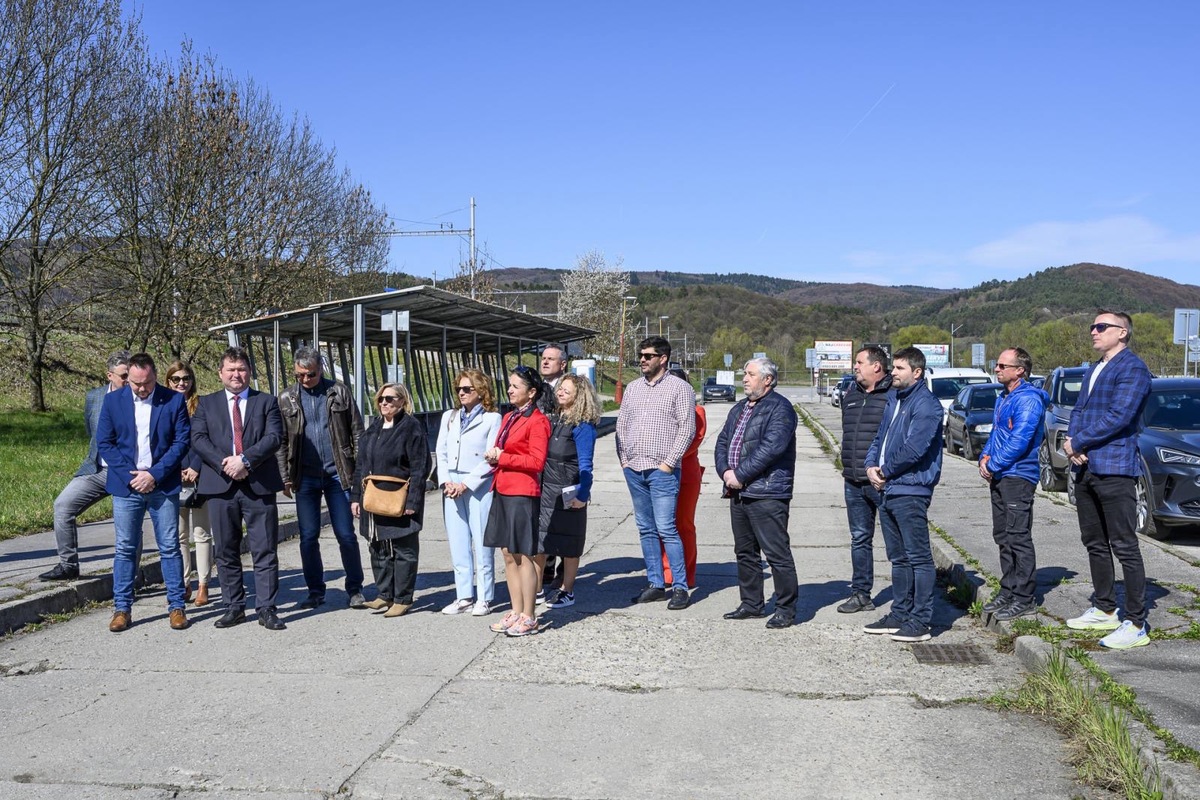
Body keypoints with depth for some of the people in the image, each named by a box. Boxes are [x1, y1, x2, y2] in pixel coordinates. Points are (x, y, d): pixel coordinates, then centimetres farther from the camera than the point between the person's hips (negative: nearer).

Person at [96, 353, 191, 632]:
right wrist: (130, 475, -8)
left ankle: (176, 606, 11)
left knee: (170, 547, 3)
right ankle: (122, 609, 13)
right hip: (126, 484, 1)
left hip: (163, 485, -1)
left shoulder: (174, 400, -1)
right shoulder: (113, 400, 3)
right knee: (125, 549, 5)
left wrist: (154, 474, -12)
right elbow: (104, 443, 2)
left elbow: (181, 441, -4)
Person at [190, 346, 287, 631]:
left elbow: (274, 436, -4)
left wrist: (245, 460, -17)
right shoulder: (207, 404, 13)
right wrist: (224, 463, -14)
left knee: (265, 550, 0)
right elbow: (198, 438, 0)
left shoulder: (267, 401, 9)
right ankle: (234, 607, 18)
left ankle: (266, 608, 6)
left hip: (259, 485, -1)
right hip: (220, 486, 2)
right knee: (226, 551, 8)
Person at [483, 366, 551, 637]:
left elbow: (536, 461, -16)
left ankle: (528, 618, 7)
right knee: (508, 555, 11)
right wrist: (494, 457, 3)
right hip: (502, 491, 9)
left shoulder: (538, 421, -9)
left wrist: (502, 457, -12)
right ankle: (516, 612, 21)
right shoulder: (508, 417, 17)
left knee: (524, 556, -2)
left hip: (522, 494, -9)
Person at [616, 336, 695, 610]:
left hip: (662, 471, -6)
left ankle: (680, 587, -1)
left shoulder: (679, 388, -2)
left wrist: (669, 463, -12)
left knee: (666, 528, -9)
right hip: (634, 470, 6)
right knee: (646, 529, 10)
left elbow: (687, 429, -7)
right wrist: (624, 460, 9)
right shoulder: (632, 388, 15)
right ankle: (655, 584, 17)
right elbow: (621, 425, 18)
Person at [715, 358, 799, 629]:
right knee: (745, 552, 15)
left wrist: (740, 475, -17)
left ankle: (786, 609, 4)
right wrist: (726, 471, -3)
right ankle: (751, 603, 26)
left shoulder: (779, 408, -8)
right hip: (738, 493, 9)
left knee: (777, 553, -5)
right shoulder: (740, 409, 19)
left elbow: (771, 447, -19)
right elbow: (723, 441, 15)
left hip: (767, 493, -9)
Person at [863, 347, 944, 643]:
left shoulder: (926, 405, -12)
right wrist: (871, 466, 2)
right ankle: (900, 615, 24)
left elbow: (914, 449, -20)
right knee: (898, 558, 15)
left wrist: (885, 471, -9)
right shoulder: (894, 400, 17)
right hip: (887, 490, 10)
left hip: (910, 491, -9)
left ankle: (920, 622, 1)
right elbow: (880, 437, 20)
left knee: (919, 558, -3)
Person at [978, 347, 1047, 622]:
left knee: (1018, 538, -7)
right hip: (1000, 477, 10)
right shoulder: (1004, 398, 17)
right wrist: (985, 458, 6)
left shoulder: (1028, 400, -14)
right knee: (1003, 537, 13)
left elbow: (1019, 441, -21)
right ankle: (1008, 591, 22)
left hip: (1018, 477, -10)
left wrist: (994, 465, -14)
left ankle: (1024, 599, -3)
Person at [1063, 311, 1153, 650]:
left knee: (1124, 547, -6)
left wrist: (1078, 442, -12)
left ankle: (1136, 624, -2)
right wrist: (1073, 446, -3)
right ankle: (1104, 610, 27)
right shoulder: (1093, 371, 19)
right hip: (1085, 467, 9)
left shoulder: (1132, 368, -10)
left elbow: (1119, 417, -19)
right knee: (1095, 543, 15)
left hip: (1114, 469, -9)